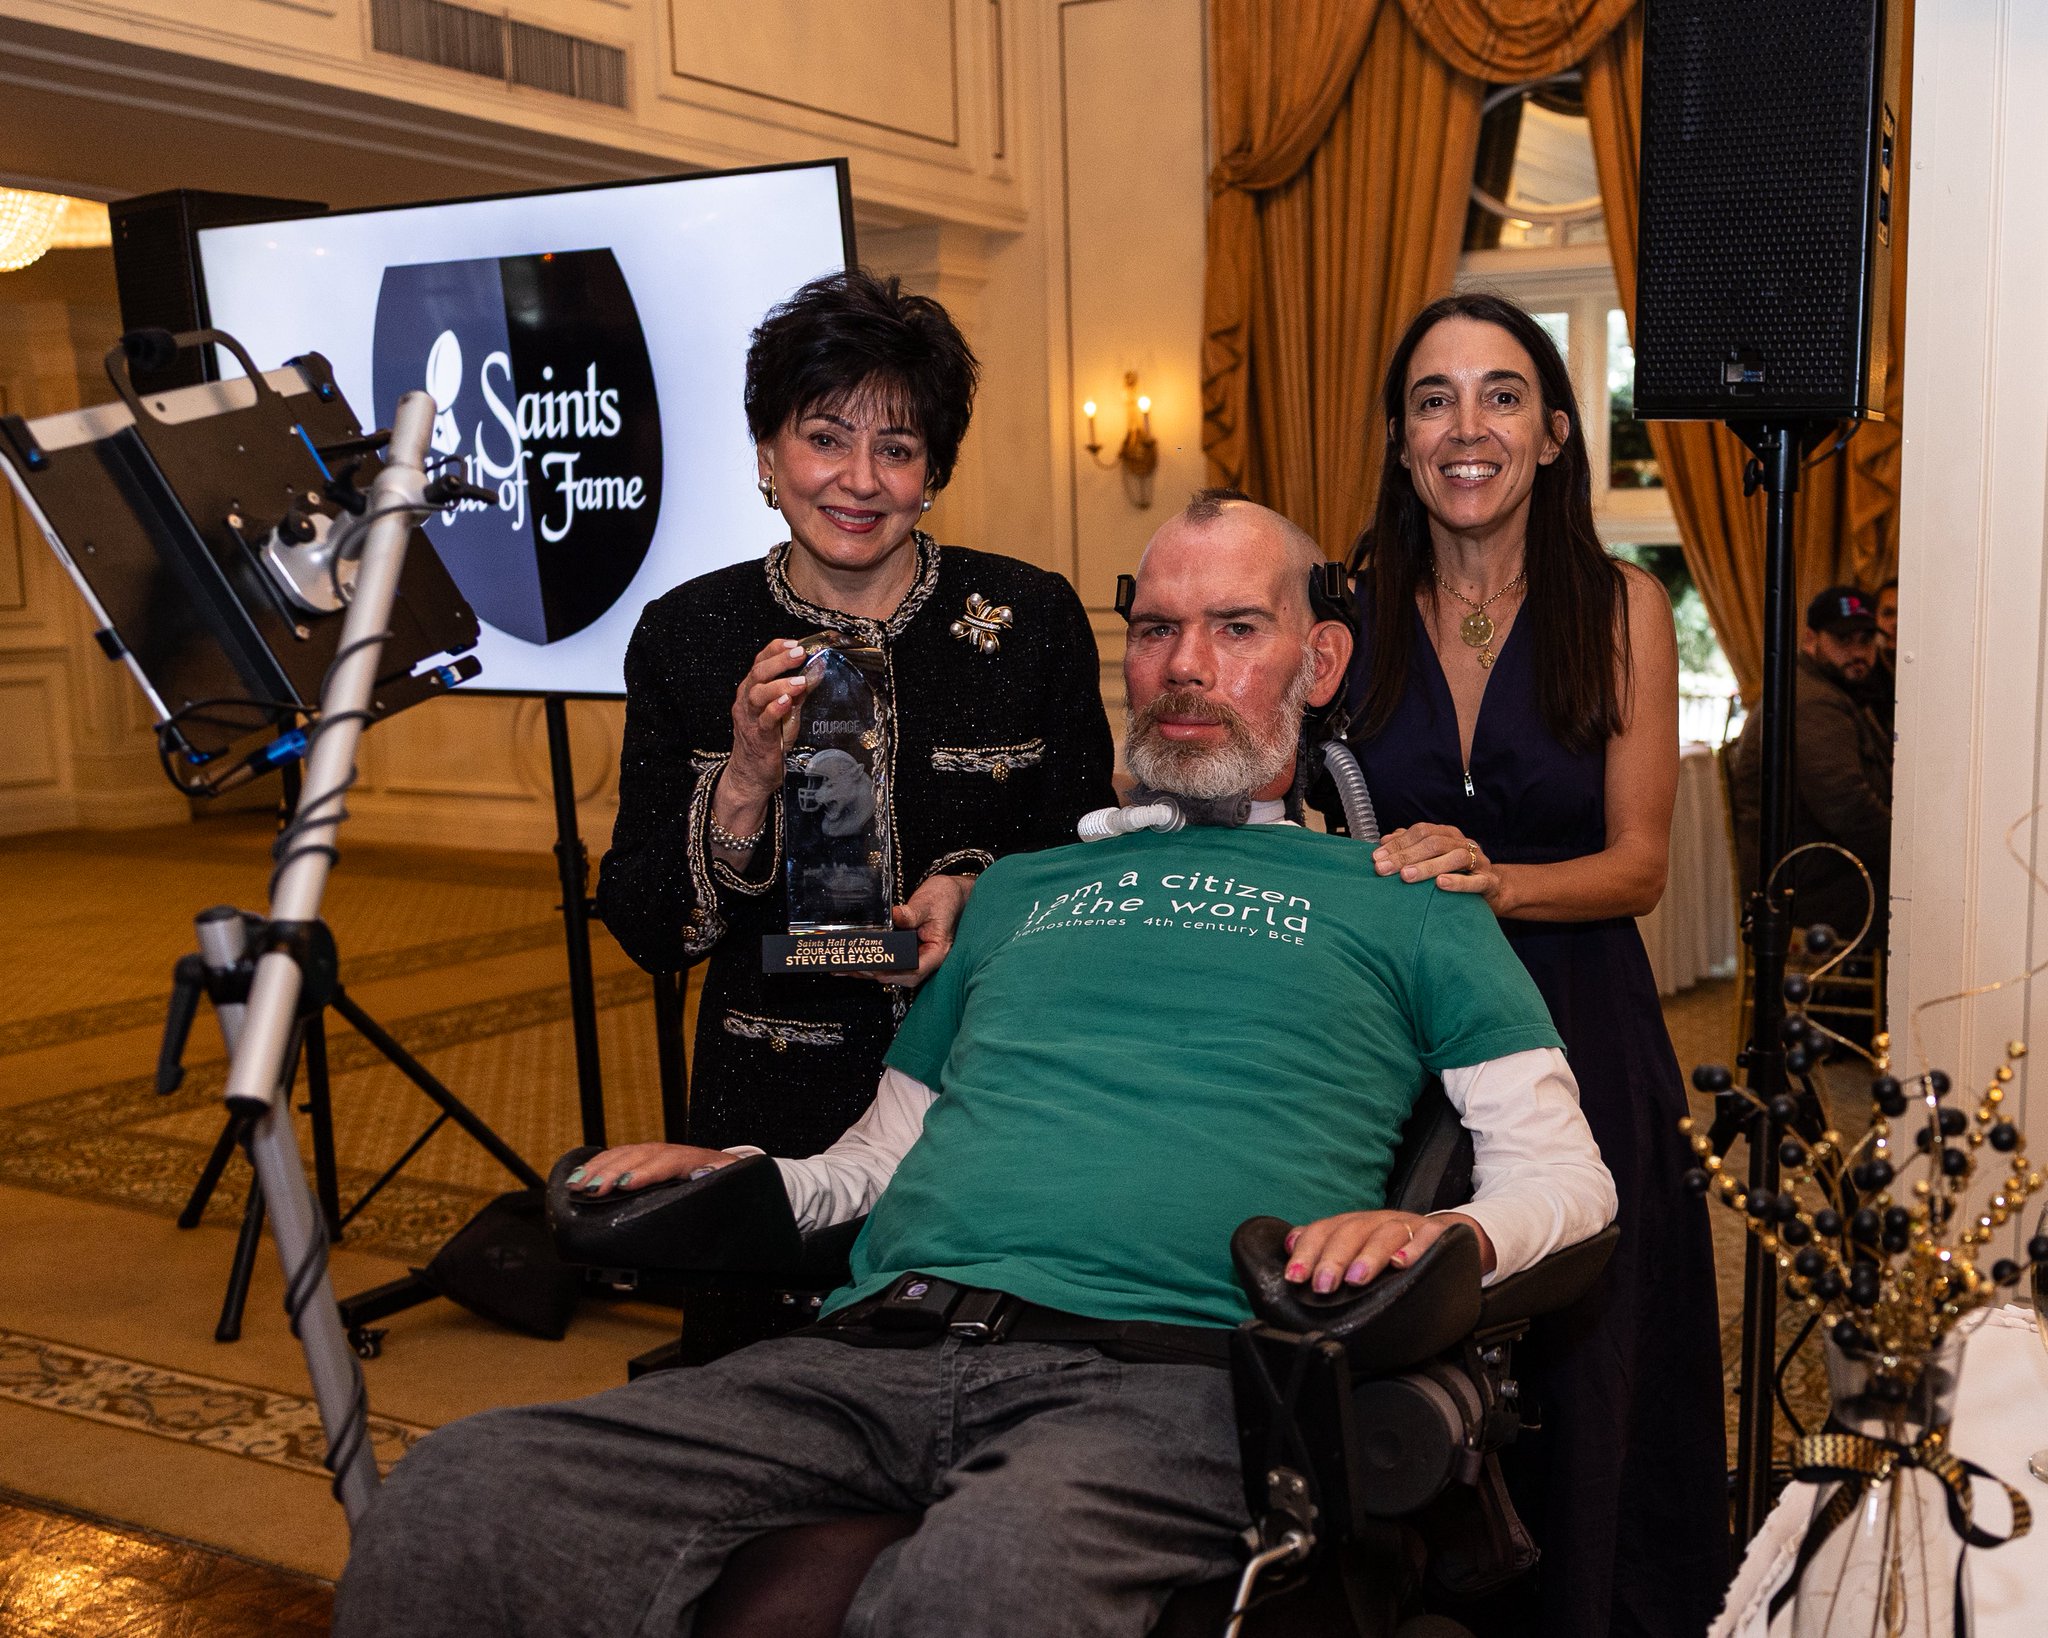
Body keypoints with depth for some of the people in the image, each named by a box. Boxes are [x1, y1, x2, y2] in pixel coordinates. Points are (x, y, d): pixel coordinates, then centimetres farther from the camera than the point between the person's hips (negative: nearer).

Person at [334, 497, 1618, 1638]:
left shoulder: (1404, 904, 18)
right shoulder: (1021, 889, 30)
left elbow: (1568, 1173, 11)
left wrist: (1444, 1232, -12)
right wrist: (731, 1175, 11)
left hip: (1162, 1373, -4)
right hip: (874, 1350, 4)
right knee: (458, 1500, -20)